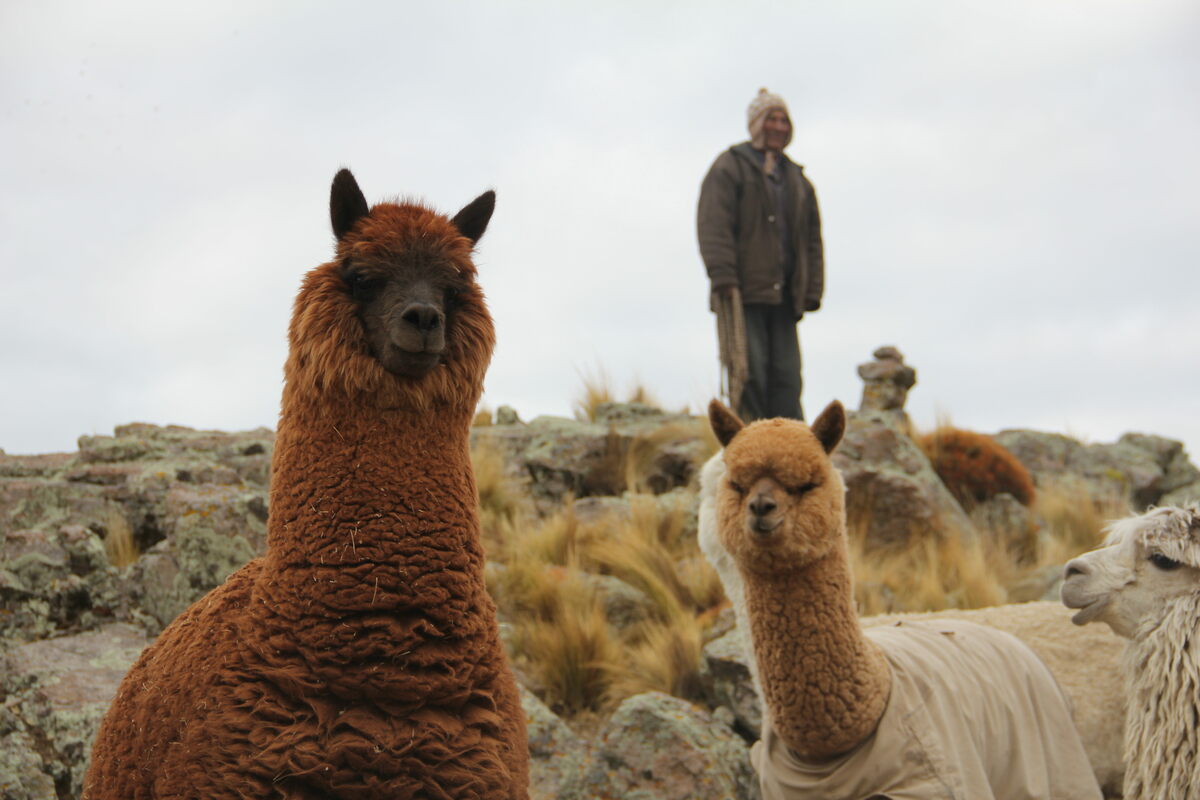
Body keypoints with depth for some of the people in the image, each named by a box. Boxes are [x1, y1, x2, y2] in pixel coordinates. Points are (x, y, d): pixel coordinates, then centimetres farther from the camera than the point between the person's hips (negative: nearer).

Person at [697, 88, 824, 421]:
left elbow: (812, 238, 21)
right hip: (742, 294, -5)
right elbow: (713, 226, -7)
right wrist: (723, 277, -18)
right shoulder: (731, 166, 4)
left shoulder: (796, 178, 23)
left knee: (787, 375, 0)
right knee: (749, 373, -8)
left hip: (784, 297, 5)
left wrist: (812, 289, 9)